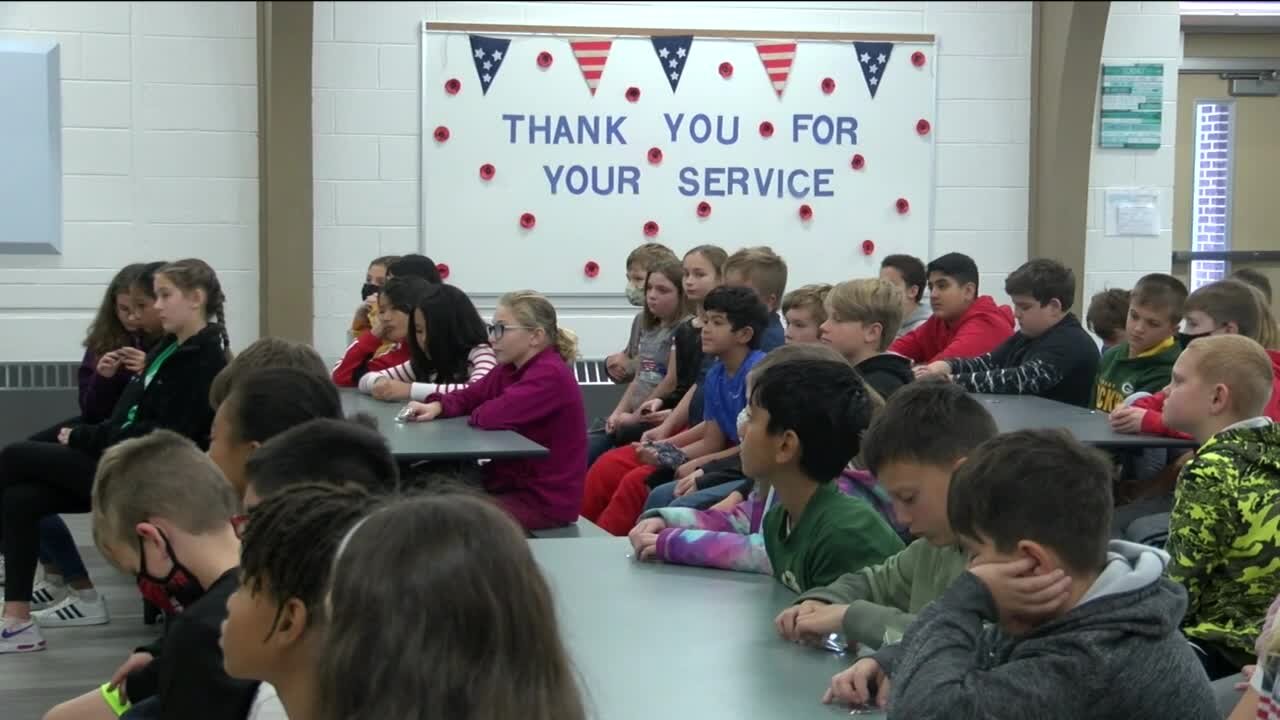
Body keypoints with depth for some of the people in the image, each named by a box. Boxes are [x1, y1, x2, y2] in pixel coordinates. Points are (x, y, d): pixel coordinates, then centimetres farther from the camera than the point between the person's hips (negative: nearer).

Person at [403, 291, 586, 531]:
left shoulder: (550, 376, -23)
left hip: (546, 500, -9)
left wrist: (477, 413, -7)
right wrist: (437, 406, -8)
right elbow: (469, 396, 14)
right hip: (513, 482, 9)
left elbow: (492, 416, -31)